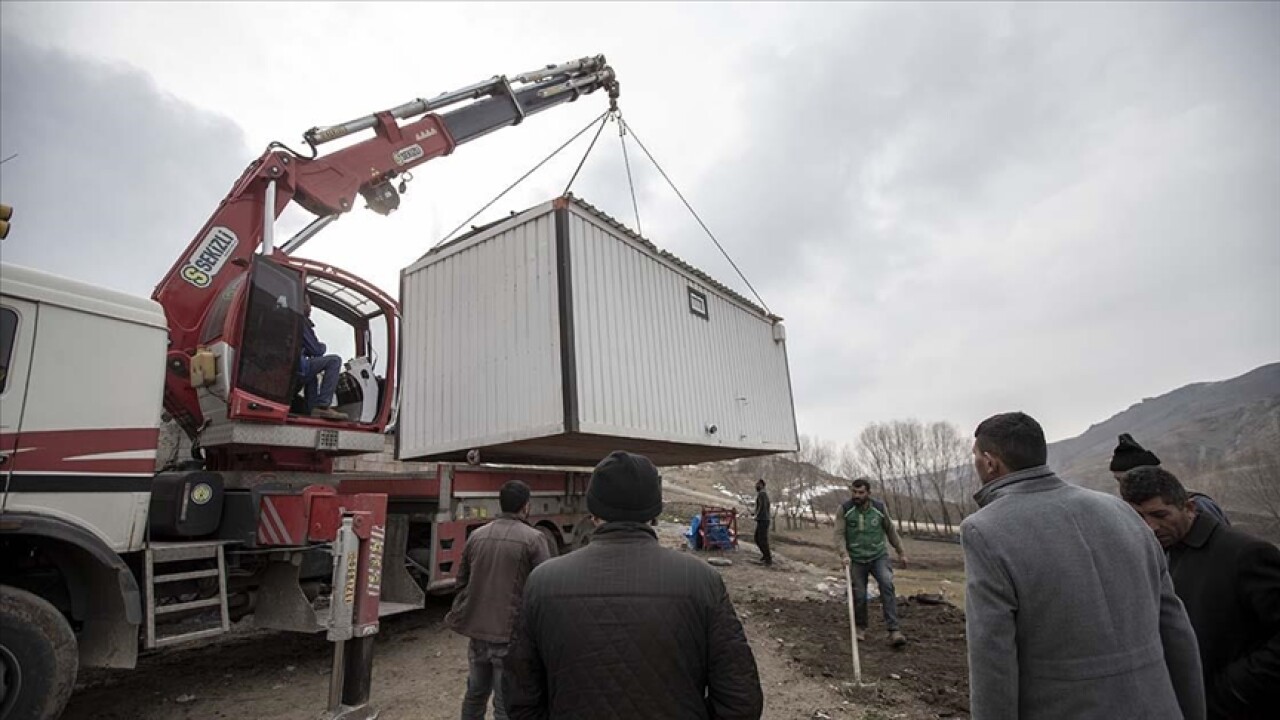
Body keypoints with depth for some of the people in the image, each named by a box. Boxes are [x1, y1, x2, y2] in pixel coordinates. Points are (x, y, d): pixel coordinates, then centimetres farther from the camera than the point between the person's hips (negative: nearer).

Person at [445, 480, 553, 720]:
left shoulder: (476, 536, 4)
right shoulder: (533, 538, -12)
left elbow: (462, 581, 12)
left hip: (477, 630, 6)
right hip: (511, 634, -6)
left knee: (475, 693, 23)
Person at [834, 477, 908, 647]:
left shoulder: (879, 508, -5)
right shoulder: (845, 509, -10)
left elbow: (890, 530, 10)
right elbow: (839, 535, -13)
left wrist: (901, 552, 14)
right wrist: (844, 555, -27)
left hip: (879, 556, 1)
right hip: (856, 560, 0)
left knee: (887, 585, -21)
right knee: (859, 595, 3)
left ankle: (893, 630, -18)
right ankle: (860, 627, 28)